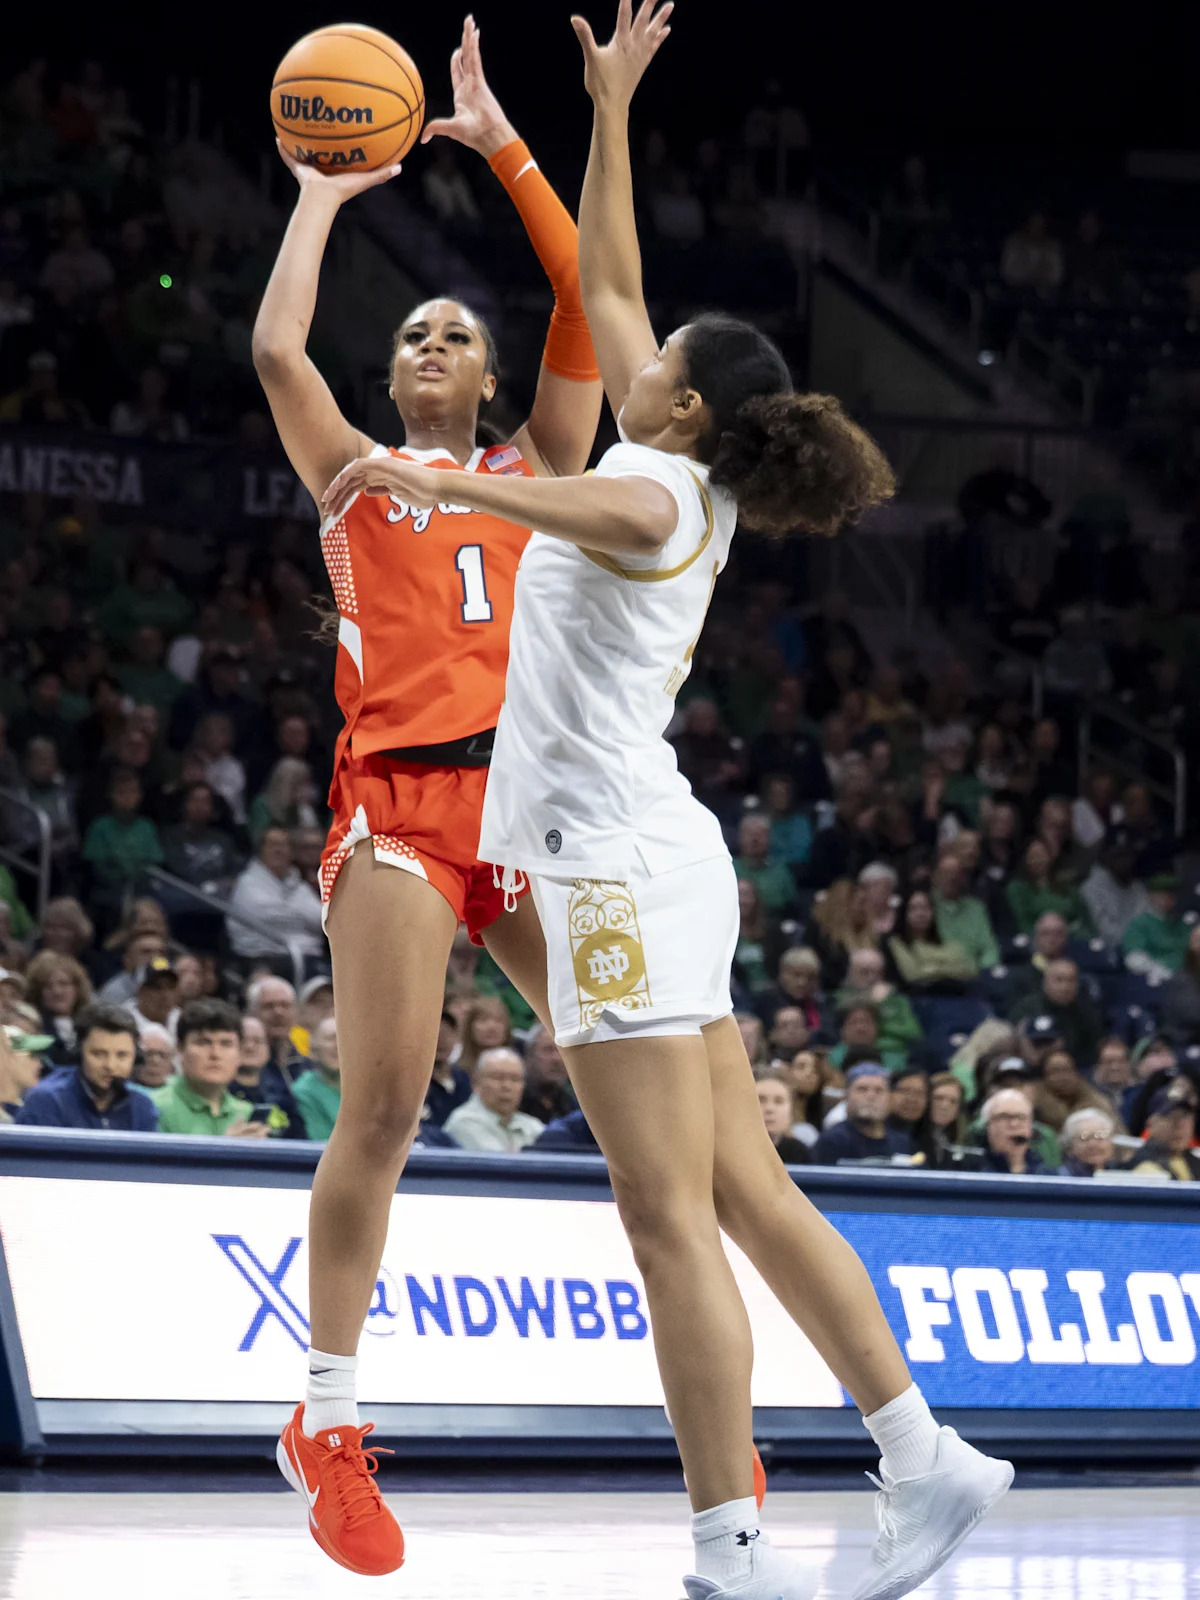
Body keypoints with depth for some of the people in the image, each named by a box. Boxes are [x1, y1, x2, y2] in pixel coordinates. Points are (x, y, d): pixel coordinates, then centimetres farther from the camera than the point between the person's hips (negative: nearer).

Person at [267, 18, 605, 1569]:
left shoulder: (536, 466, 20)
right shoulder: (356, 471, 16)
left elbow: (587, 306, 9)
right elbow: (276, 349, 0)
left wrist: (501, 144, 8)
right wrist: (323, 195, 10)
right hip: (401, 800, -2)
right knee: (382, 1110, -11)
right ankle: (329, 1423, -4)